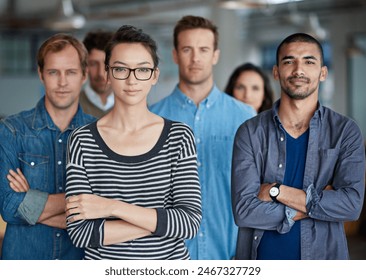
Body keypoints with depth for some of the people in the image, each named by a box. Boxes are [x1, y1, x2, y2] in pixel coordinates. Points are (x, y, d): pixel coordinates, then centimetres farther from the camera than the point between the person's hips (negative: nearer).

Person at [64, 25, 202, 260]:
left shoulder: (179, 136, -6)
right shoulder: (82, 141, -8)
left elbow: (191, 222, -14)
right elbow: (80, 231, -15)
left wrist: (113, 207, -20)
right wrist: (162, 222, -19)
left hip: (170, 259, 1)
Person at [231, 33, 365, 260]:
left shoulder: (346, 131, -5)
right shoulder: (250, 132, -5)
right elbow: (244, 211, -14)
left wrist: (276, 190, -17)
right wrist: (317, 202, -16)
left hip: (322, 256, 0)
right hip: (261, 257, 0)